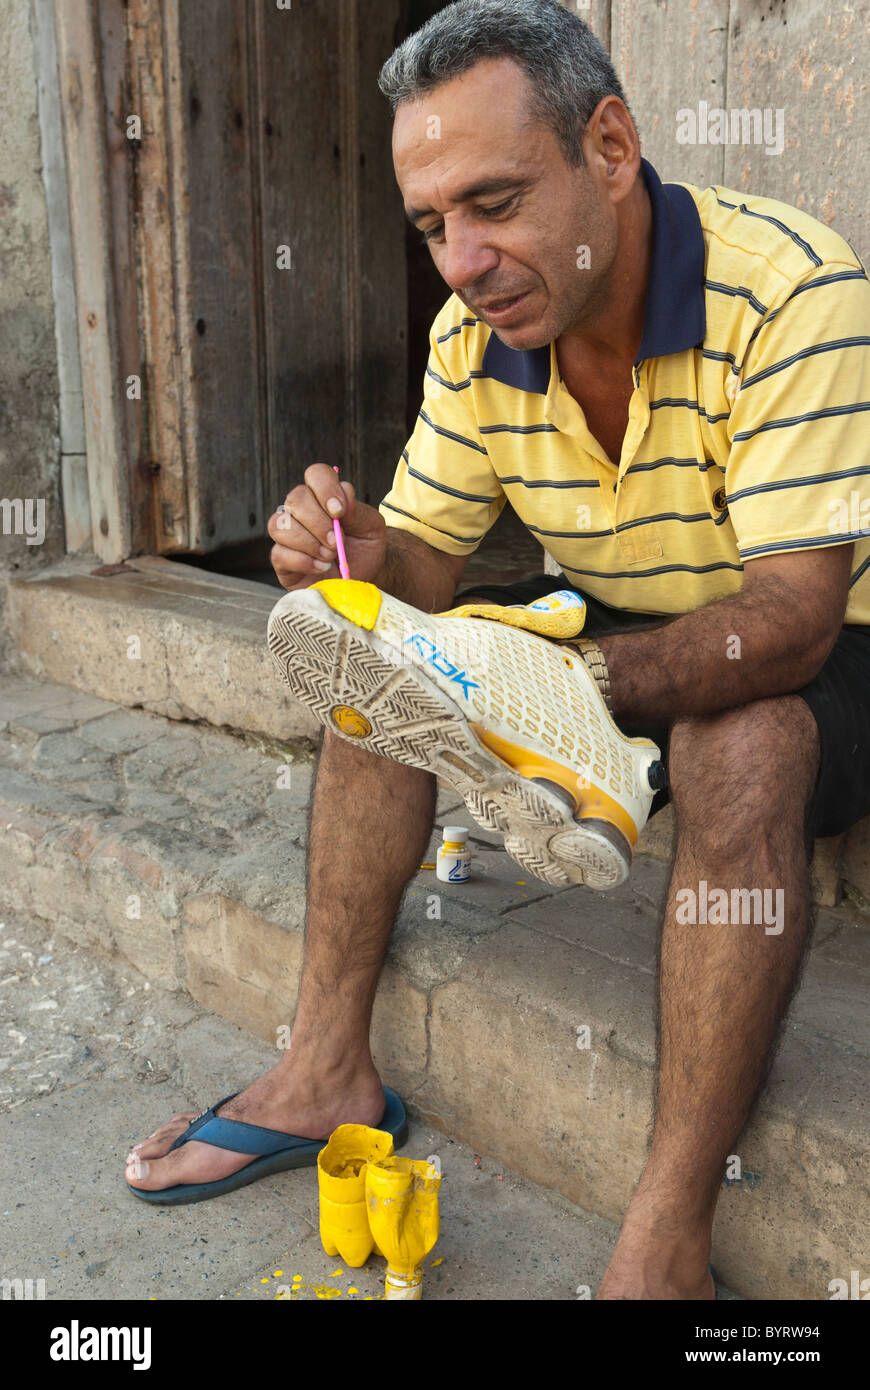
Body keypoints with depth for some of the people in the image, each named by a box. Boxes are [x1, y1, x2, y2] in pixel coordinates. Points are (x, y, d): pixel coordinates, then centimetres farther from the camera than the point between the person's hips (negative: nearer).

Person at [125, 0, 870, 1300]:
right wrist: (368, 558, -29)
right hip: (610, 628, 6)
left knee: (740, 752, -37)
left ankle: (667, 1245, -27)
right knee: (383, 660, -7)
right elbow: (430, 563, -5)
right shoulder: (472, 335, -7)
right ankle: (329, 1067, -2)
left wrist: (579, 682, -50)